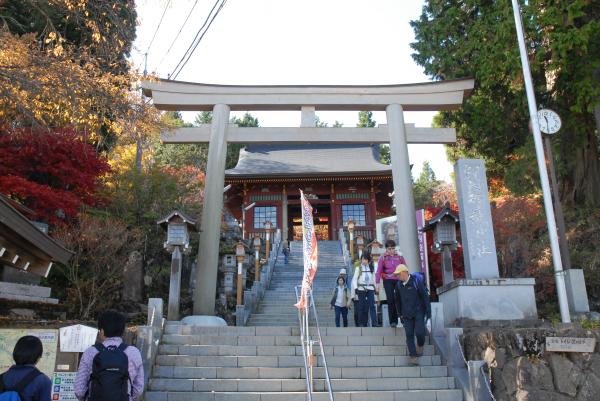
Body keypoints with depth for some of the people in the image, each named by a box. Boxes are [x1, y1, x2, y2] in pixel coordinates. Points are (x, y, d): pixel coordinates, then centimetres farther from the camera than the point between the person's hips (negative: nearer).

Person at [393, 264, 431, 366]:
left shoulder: (416, 281, -11)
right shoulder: (398, 284, 3)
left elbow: (425, 296, -7)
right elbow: (397, 300, 15)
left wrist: (428, 311, -7)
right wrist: (400, 314, 15)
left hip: (418, 312, -4)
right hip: (407, 314, 4)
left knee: (419, 332, -12)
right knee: (409, 335, -2)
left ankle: (420, 345, 20)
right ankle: (413, 356, 5)